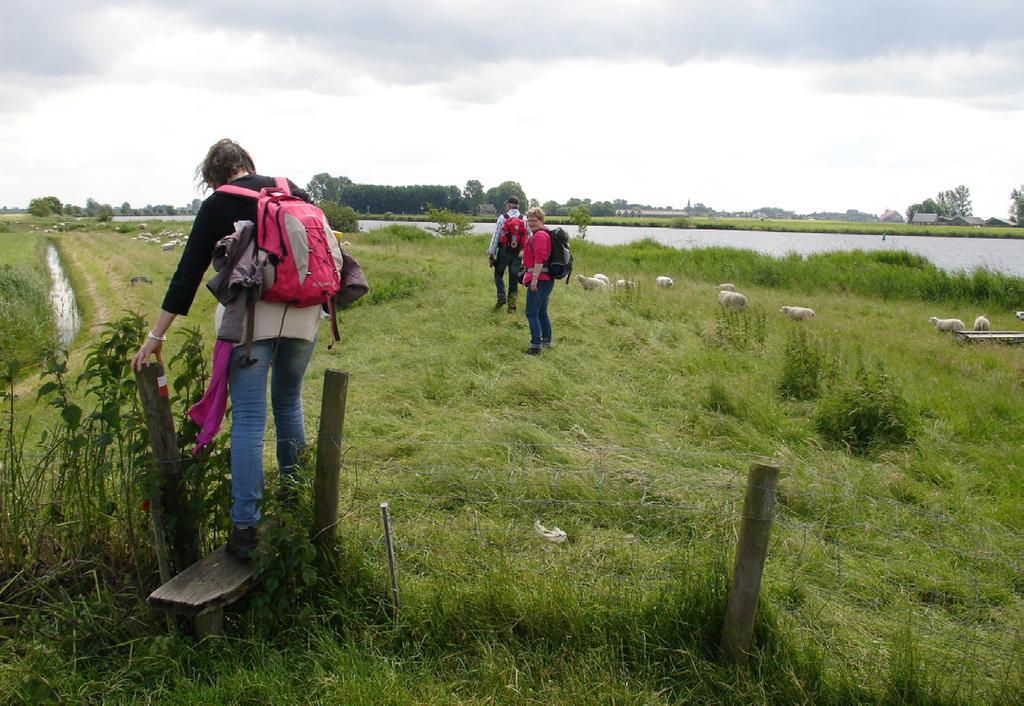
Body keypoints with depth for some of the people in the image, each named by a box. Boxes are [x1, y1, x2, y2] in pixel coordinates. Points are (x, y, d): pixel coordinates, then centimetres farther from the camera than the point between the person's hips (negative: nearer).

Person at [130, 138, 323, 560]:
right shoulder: (292, 191, 14)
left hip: (249, 315, -4)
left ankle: (245, 528, -4)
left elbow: (188, 273, 3)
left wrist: (156, 336, 6)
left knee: (248, 418, -2)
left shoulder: (217, 206, 5)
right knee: (289, 403, 21)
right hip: (303, 312, 4)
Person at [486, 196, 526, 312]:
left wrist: (490, 253, 1)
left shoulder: (502, 218, -5)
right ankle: (512, 304, 9)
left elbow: (495, 236, -4)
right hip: (517, 253, 2)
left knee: (498, 275, 13)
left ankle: (501, 297, -6)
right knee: (514, 278, 8)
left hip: (504, 251, -2)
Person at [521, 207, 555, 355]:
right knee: (542, 313, 19)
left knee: (531, 313, -10)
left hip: (539, 280, -11)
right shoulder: (539, 235, 20)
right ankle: (547, 340, 29)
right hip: (546, 279, 11)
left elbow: (539, 259, -22)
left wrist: (534, 278, -25)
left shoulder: (540, 236, -14)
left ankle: (536, 345, -11)